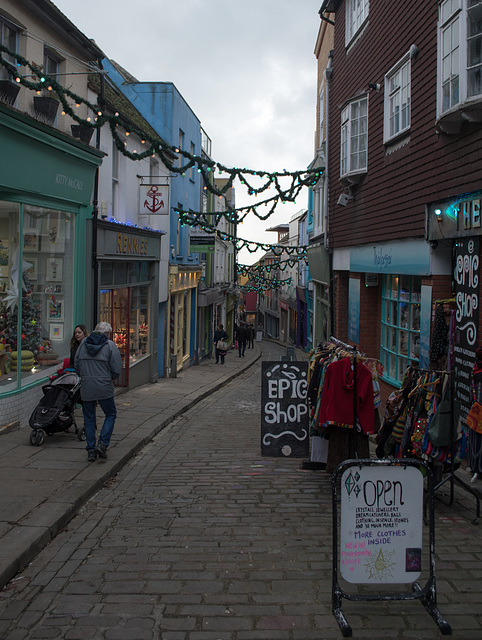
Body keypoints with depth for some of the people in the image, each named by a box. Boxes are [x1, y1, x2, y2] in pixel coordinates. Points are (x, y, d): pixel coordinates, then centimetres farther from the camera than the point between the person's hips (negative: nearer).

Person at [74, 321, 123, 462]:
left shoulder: (83, 343, 6)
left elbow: (76, 365, 10)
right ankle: (103, 443, -1)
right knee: (110, 415, 13)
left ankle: (91, 450, 10)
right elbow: (117, 369, -8)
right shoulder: (110, 345, -5)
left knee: (89, 419, 11)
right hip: (104, 387, -3)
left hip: (86, 388, 3)